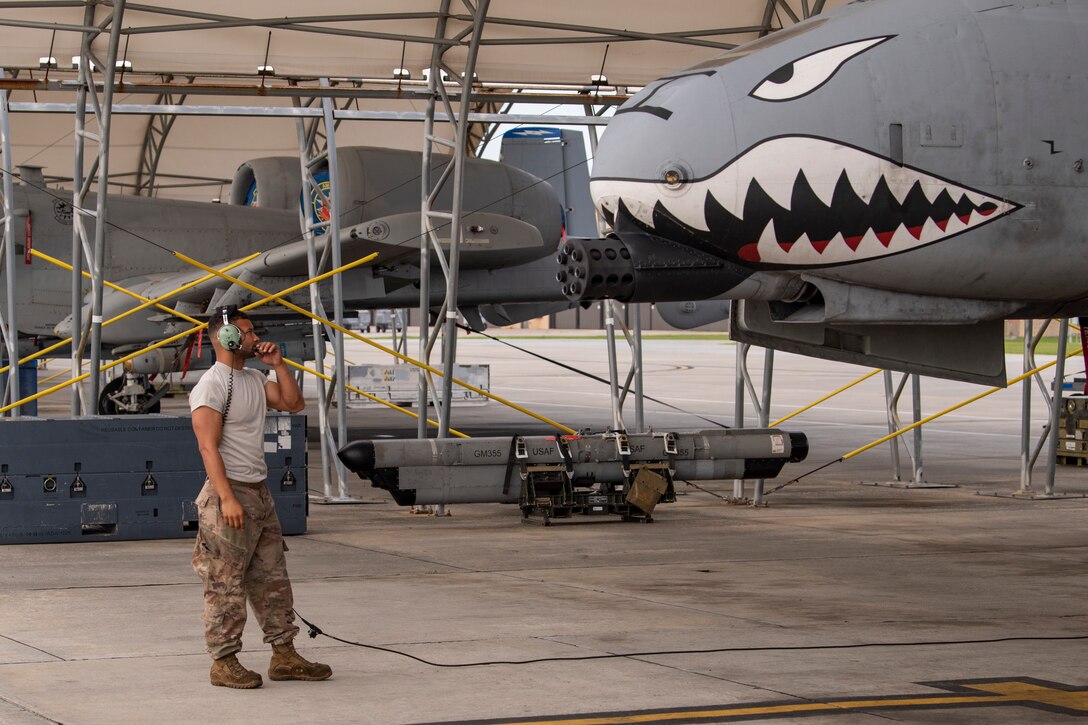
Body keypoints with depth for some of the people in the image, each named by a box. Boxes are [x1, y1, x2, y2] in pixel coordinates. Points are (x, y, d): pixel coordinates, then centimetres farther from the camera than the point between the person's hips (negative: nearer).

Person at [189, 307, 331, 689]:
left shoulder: (255, 379, 14)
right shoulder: (211, 386, -13)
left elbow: (293, 403, 17)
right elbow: (208, 446, -18)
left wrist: (278, 364, 6)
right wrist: (227, 498, -25)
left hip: (259, 492, 9)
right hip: (230, 493, -9)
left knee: (272, 579, 11)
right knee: (226, 585, -4)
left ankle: (284, 656, 17)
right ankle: (223, 662, 0)